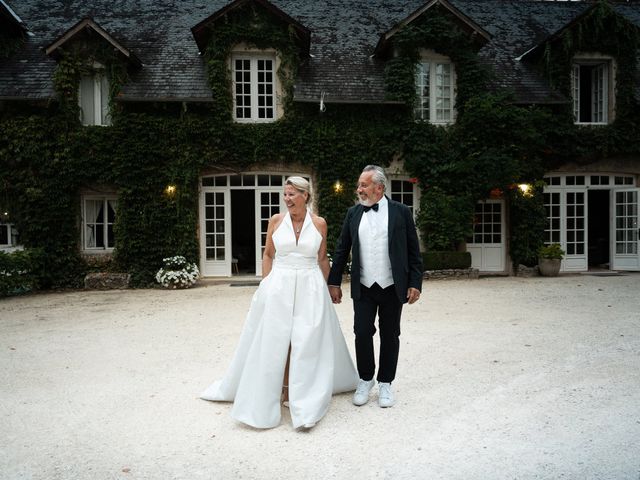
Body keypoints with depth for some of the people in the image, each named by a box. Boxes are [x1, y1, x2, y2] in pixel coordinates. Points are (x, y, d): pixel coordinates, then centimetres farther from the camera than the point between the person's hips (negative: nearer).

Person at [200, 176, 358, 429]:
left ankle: (304, 397, 19)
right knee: (276, 341, 5)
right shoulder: (276, 220, 1)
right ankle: (282, 389, 23)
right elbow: (268, 255, 7)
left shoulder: (319, 223, 0)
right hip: (279, 287, 1)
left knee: (307, 342, 4)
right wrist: (266, 286, 0)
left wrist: (327, 288, 12)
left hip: (310, 288, 0)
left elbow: (323, 258, 9)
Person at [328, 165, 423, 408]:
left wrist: (415, 283, -6)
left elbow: (413, 251, -1)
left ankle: (385, 383, 24)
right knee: (362, 333, 1)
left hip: (392, 288, -1)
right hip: (363, 288, 2)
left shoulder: (401, 212, -2)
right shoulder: (353, 213, 5)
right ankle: (365, 379, 23)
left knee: (389, 336, 8)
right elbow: (341, 250, 8)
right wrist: (334, 282, 5)